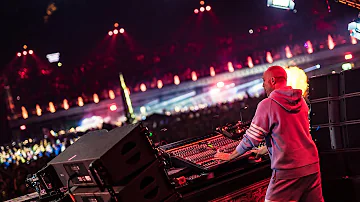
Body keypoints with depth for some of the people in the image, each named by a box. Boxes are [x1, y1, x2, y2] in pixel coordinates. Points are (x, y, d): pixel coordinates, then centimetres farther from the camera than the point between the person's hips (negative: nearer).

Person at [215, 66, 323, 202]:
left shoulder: (267, 104, -8)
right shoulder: (301, 101, 12)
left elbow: (250, 140, -3)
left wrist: (229, 156, 12)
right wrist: (264, 150, 35)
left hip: (288, 171, -6)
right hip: (312, 165, 7)